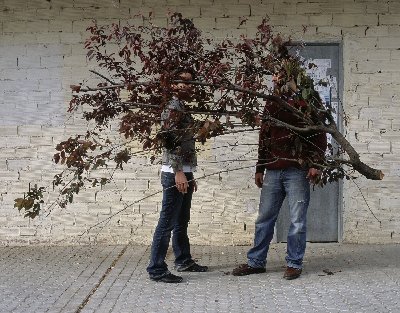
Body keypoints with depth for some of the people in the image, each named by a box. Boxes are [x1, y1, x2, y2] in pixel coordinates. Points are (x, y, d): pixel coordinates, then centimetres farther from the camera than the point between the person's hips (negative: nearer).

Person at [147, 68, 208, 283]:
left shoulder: (182, 108, 19)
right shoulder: (173, 107, -10)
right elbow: (169, 141, -19)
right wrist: (178, 172, -24)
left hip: (184, 173, 10)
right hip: (175, 174, -10)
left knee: (181, 222, 17)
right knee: (167, 223, -6)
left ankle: (183, 261, 28)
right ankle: (156, 269, -2)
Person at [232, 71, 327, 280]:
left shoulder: (305, 103, 0)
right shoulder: (270, 105, 15)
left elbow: (320, 136, -3)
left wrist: (315, 164, -12)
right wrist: (259, 169, 17)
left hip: (297, 170, -5)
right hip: (272, 171, 5)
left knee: (297, 220, 1)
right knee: (264, 218, 8)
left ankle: (294, 263, 12)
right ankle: (256, 262, 17)